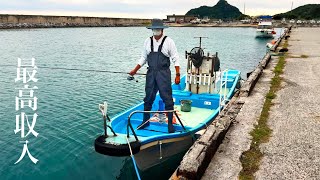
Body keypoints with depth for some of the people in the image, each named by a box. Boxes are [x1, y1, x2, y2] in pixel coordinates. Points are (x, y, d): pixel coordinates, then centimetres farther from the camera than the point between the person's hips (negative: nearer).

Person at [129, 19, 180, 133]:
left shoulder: (168, 41, -3)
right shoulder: (148, 41, 9)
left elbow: (175, 59, -2)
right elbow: (143, 58, 15)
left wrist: (178, 75, -8)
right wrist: (135, 71, 10)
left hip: (164, 73, -4)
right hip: (151, 73, 4)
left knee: (167, 99, -2)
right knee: (148, 98, 11)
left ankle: (170, 123, 9)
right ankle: (145, 121, 25)